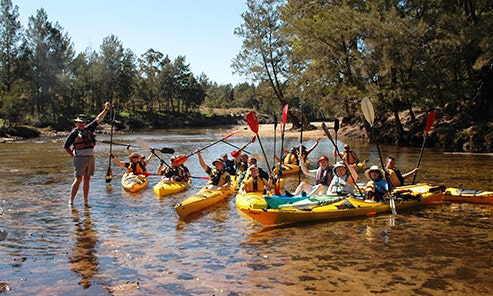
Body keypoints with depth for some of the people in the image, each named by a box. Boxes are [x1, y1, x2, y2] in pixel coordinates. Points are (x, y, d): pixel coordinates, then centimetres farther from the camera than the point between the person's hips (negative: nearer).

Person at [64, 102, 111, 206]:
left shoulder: (89, 129, 13)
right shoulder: (74, 133, -1)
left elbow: (98, 119, 13)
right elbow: (66, 146, 3)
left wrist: (106, 109, 8)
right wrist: (73, 155, 1)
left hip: (91, 157, 5)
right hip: (80, 158, -5)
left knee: (87, 179, 8)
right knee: (78, 179, -9)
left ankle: (86, 201, 14)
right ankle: (71, 201, -3)